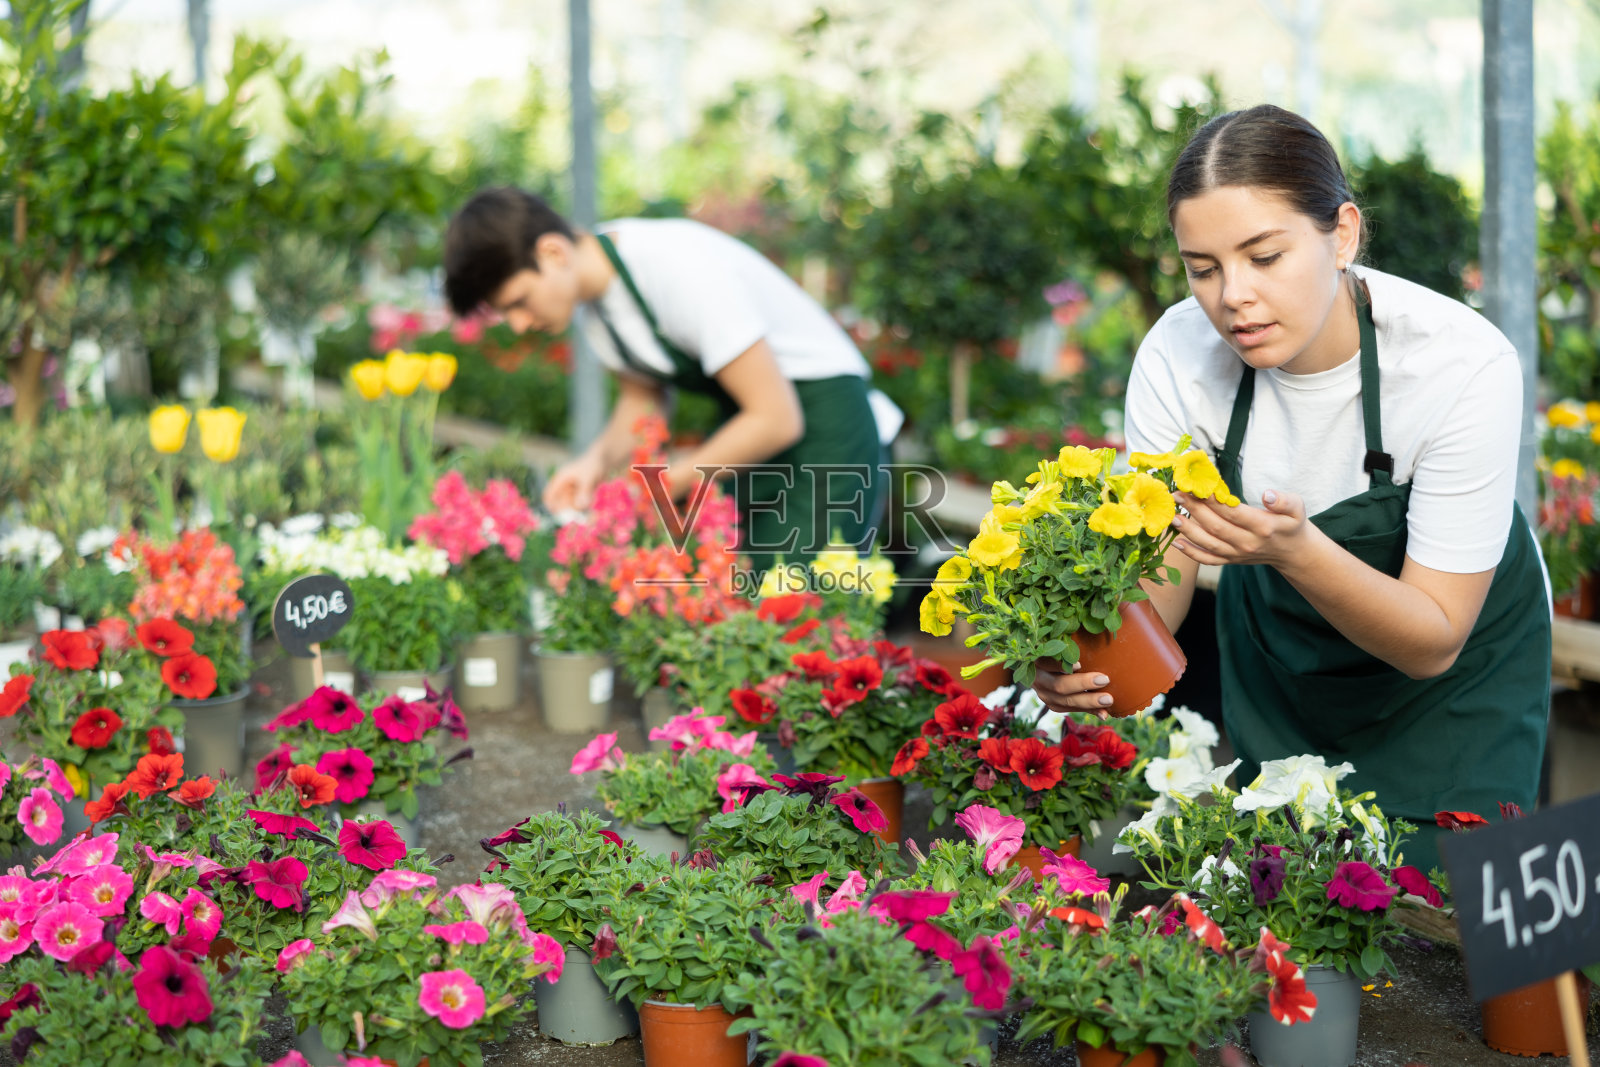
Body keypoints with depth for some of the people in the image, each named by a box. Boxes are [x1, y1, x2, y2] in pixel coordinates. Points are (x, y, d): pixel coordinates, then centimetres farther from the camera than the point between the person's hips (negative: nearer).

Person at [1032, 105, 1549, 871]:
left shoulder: (1464, 363, -32)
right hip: (1276, 648, 3)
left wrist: (1295, 549, -46)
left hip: (1464, 658, -2)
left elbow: (1432, 641, -28)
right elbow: (1158, 570, -17)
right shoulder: (1178, 356, -24)